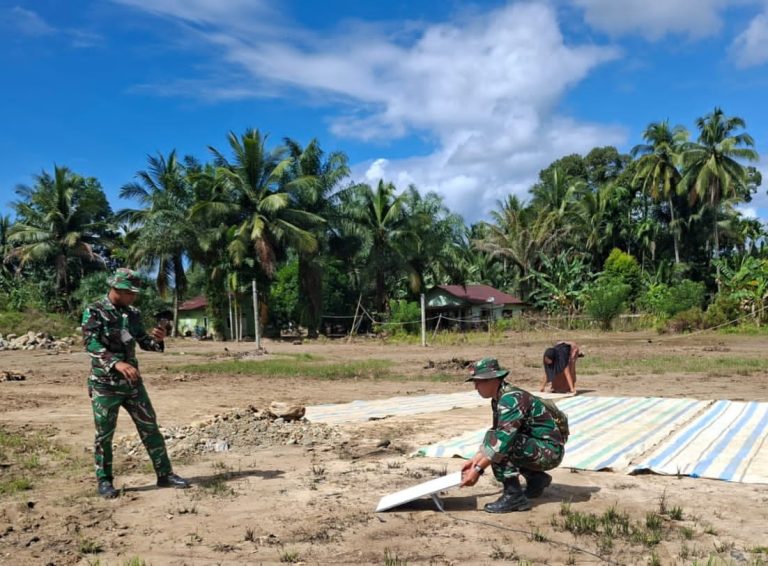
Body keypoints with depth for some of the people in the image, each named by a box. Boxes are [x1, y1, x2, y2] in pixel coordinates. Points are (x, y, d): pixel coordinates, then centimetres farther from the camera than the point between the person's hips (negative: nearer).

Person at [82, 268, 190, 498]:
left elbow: (144, 342, 16)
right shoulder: (94, 312, -10)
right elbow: (91, 343, -23)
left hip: (132, 382, 6)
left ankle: (165, 474, 16)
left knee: (150, 427, 7)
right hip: (104, 383, -5)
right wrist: (117, 363, -36)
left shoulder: (133, 314, 8)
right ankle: (104, 481, 19)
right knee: (104, 435, 4)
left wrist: (157, 339, -8)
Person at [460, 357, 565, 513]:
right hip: (538, 448, 10)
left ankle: (514, 496, -16)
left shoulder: (511, 399, -23)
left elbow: (503, 439, -30)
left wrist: (478, 469, -29)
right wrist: (476, 459, 11)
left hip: (549, 451, -10)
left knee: (499, 442, -23)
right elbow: (496, 431, 17)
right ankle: (537, 478, 20)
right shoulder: (499, 399, 7)